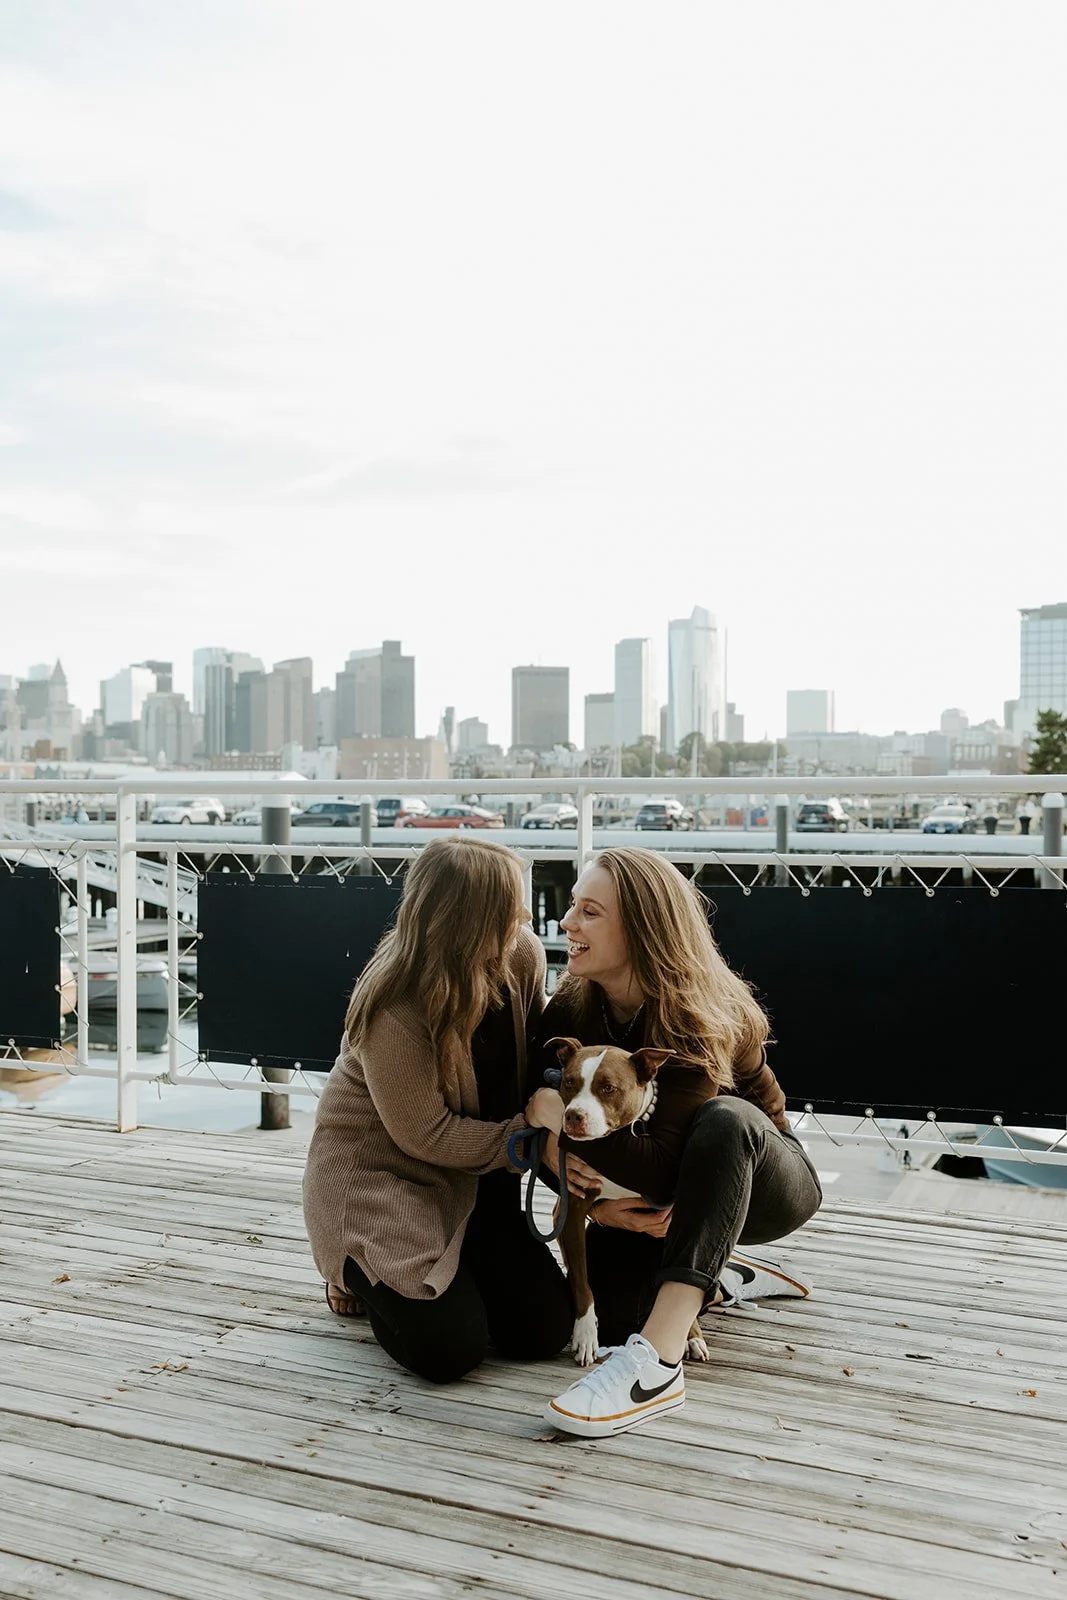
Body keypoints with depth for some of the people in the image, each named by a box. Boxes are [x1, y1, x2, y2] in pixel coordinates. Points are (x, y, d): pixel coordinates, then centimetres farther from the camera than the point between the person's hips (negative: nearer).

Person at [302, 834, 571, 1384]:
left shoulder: (523, 955, -14)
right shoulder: (391, 1015, -31)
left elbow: (535, 1053, 2)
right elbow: (426, 1136, -22)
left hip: (471, 1180, 6)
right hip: (374, 1171, -6)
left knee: (545, 1329, -5)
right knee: (451, 1347, -16)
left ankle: (447, 1270, 23)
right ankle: (358, 1273, 14)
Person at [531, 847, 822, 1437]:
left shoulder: (703, 1018, -29)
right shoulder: (569, 1011, -13)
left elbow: (664, 1167, -35)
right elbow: (544, 1134, -7)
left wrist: (563, 1118, -35)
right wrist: (600, 1206, -23)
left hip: (759, 1181, -4)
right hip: (648, 1199, 5)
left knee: (722, 1118, -37)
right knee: (614, 1311, -22)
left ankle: (656, 1364, -44)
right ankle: (725, 1277, 12)